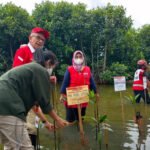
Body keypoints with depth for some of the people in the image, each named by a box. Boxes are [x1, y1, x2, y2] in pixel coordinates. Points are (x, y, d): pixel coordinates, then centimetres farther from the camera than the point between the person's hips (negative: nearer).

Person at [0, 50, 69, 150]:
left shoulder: (28, 68, 30)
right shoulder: (42, 71, 1)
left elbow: (33, 100, 34)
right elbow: (44, 101, 0)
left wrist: (45, 121, 38)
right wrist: (57, 119, 14)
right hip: (8, 108, -10)